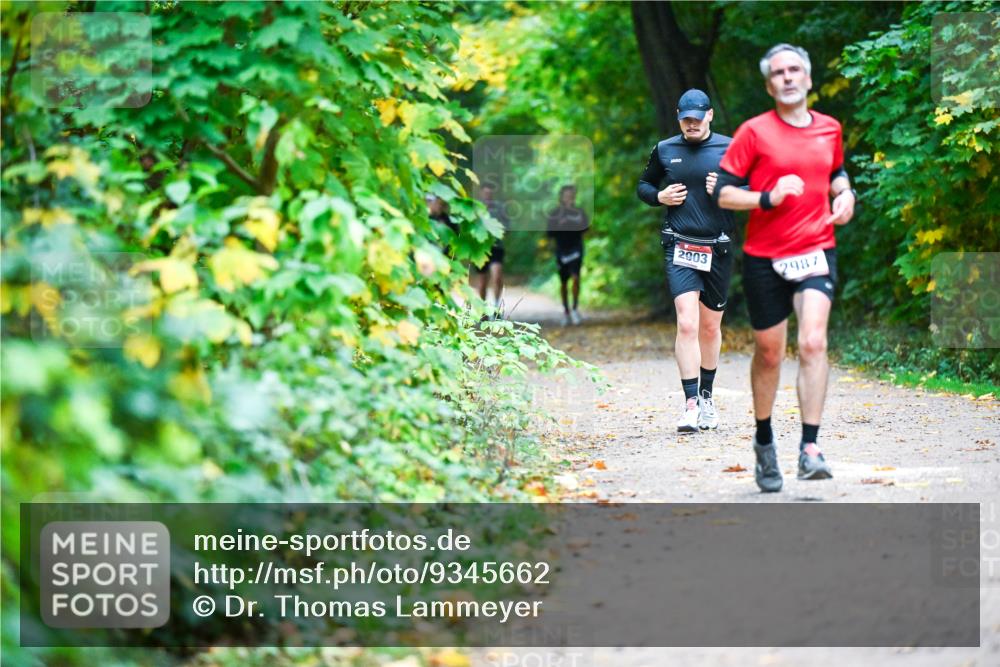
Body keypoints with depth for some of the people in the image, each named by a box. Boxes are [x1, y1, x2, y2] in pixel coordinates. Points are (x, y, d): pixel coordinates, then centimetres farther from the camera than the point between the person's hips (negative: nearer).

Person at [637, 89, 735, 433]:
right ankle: (691, 404, -17)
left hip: (718, 249, 1)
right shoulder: (664, 150, 7)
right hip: (679, 247, -1)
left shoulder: (729, 149, 2)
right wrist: (659, 196, -1)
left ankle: (706, 396, 30)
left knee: (710, 327, 12)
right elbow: (643, 185, 20)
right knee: (687, 324, -15)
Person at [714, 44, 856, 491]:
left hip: (816, 251, 2)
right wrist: (768, 198, -20)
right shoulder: (754, 132, -4)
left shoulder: (830, 129, 9)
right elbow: (723, 192, -5)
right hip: (765, 258, -2)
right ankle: (764, 441, 31)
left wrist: (845, 192, 8)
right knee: (768, 354, 9)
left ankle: (810, 447, -19)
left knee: (813, 342, -18)